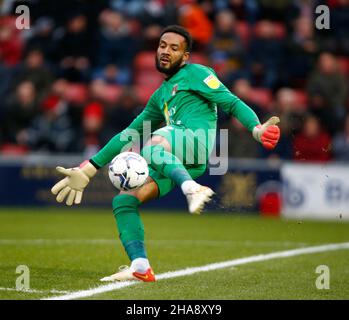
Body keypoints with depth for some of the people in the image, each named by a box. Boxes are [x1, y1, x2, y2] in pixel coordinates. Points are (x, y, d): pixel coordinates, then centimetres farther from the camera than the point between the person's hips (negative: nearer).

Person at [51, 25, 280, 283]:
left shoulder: (195, 74, 13)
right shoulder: (160, 96, 34)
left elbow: (232, 103, 2)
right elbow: (129, 135, 36)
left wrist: (256, 128, -19)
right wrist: (89, 169, 34)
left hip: (196, 138, -7)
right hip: (174, 160, 7)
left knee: (152, 146, -37)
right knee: (123, 200, -4)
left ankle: (192, 189, -53)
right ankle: (141, 268, -10)